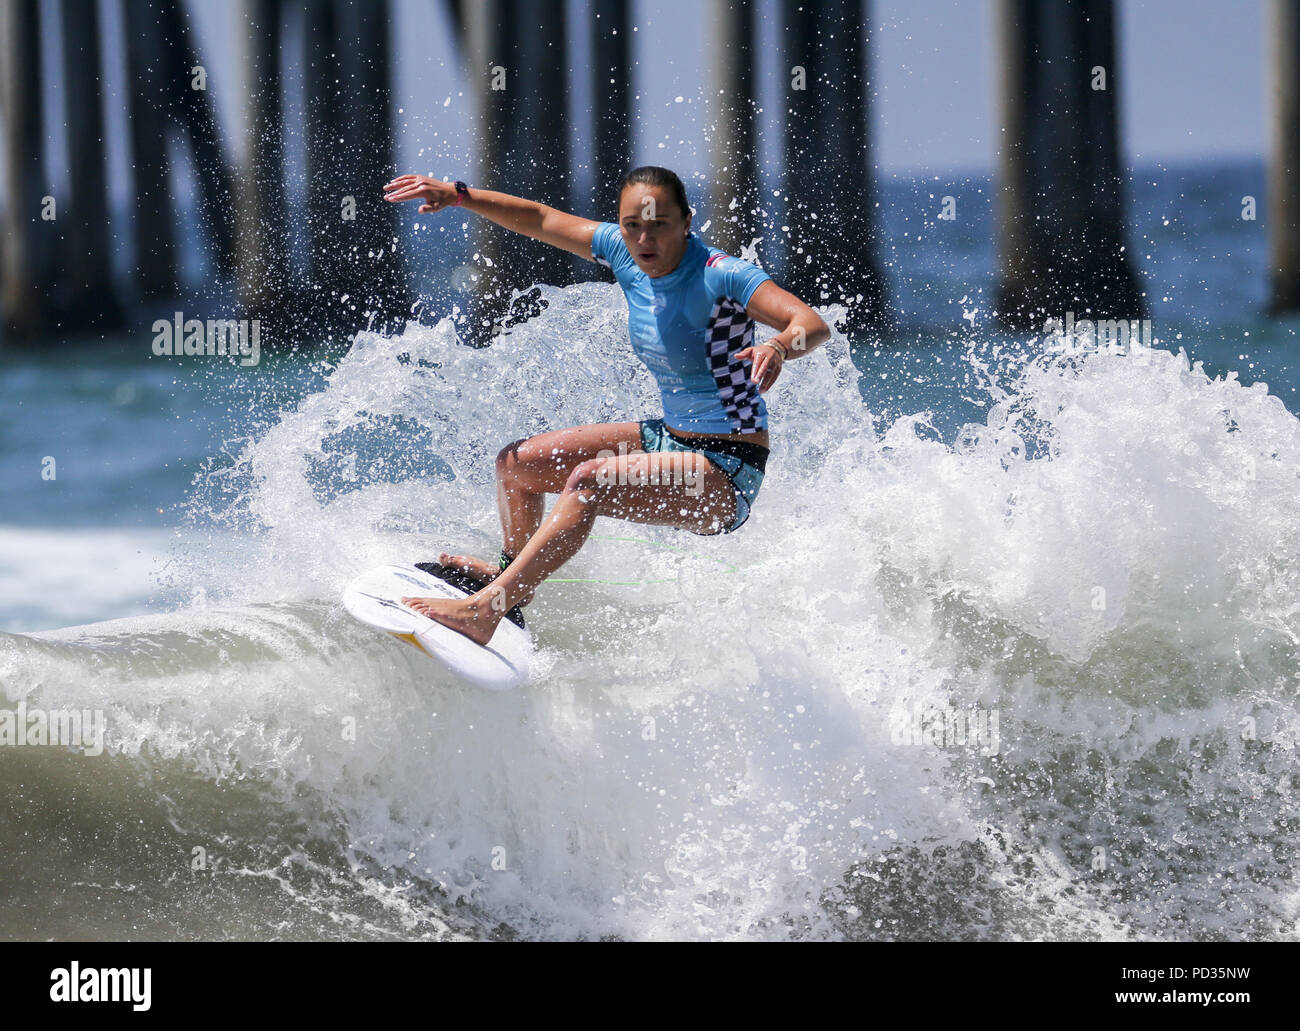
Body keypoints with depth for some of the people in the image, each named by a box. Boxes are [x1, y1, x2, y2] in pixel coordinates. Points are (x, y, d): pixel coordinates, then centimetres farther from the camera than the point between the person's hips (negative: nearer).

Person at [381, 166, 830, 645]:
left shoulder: (720, 275, -22)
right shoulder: (625, 252, -2)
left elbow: (814, 324, -33)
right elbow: (540, 219, 11)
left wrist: (778, 348, -55)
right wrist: (457, 194, 3)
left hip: (726, 473, -9)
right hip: (670, 438, 9)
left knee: (589, 479, -32)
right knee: (516, 462, 11)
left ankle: (483, 612, -32)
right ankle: (513, 577, 35)